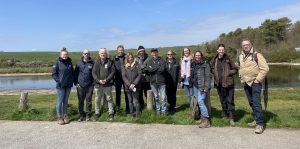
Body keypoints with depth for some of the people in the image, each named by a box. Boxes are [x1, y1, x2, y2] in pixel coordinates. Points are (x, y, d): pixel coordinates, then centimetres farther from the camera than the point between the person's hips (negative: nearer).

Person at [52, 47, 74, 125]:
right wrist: (58, 80, -14)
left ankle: (65, 116, 22)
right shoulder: (57, 62, -5)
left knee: (66, 101, 13)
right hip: (60, 85, -4)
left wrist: (72, 80, 4)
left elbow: (72, 72, 15)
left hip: (68, 85, 4)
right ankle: (59, 117, 13)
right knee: (60, 101, 3)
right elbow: (54, 73, -6)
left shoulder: (69, 62, 7)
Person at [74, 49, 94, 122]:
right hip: (80, 85, 0)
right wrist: (76, 83, 0)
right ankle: (81, 115, 18)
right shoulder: (79, 63, 5)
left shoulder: (92, 63, 5)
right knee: (80, 101, 6)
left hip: (89, 86, 0)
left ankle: (88, 115, 17)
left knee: (89, 101, 6)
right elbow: (75, 73, 7)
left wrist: (93, 83, 1)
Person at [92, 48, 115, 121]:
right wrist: (98, 80, -12)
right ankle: (97, 113, 24)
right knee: (97, 99, 10)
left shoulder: (110, 62, 2)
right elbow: (93, 73, 2)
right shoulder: (96, 62, 7)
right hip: (98, 84, 2)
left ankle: (111, 113, 16)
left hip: (107, 84, -2)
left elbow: (112, 72, -3)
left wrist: (106, 79, -14)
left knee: (109, 99, 5)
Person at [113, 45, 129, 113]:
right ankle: (117, 107, 24)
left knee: (126, 93, 5)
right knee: (118, 93, 11)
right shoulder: (114, 58, 4)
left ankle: (127, 108, 15)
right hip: (118, 78, 1)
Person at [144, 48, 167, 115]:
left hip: (161, 82, -2)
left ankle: (164, 110, 12)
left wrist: (152, 69, -9)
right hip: (153, 82, 2)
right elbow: (147, 70, -10)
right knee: (155, 97, 10)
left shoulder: (162, 60, 1)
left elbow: (162, 69, -14)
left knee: (163, 97, -1)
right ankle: (158, 110, 23)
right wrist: (158, 68, -13)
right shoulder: (149, 62, 7)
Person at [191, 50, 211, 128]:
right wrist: (191, 83, 15)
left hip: (202, 86, -6)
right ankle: (202, 117, 17)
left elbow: (208, 76, -8)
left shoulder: (205, 64, -3)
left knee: (200, 101, -14)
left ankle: (206, 120, -8)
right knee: (199, 102, 6)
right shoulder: (193, 64, 14)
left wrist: (207, 86, -14)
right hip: (195, 86, 6)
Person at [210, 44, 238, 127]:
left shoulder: (228, 59, -3)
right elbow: (211, 68, 20)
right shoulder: (214, 60, 3)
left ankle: (231, 118, 1)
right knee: (223, 101, 14)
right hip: (219, 84, 3)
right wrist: (215, 74, 4)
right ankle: (225, 114, 30)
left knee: (230, 101, -3)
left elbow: (235, 69, 3)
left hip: (228, 83, -3)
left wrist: (229, 73, -10)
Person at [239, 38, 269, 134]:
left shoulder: (256, 55, -8)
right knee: (251, 103, 13)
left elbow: (265, 68, -12)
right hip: (246, 83, 7)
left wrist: (258, 79, -14)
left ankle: (260, 124, -4)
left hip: (255, 83, -7)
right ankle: (257, 119, 28)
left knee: (256, 103, -10)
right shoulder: (240, 57, 11)